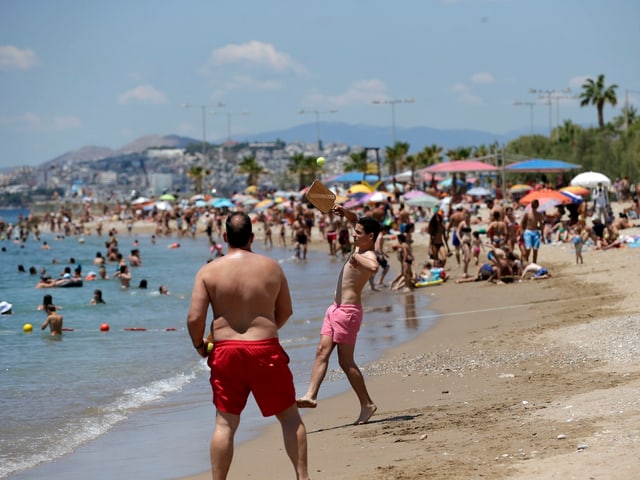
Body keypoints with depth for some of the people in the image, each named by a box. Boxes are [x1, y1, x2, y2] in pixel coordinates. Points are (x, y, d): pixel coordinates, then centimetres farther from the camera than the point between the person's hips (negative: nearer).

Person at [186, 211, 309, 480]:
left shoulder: (208, 271, -2)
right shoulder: (271, 267, 1)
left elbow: (195, 318, -8)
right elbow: (285, 311, 11)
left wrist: (199, 345, 11)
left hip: (226, 350, 0)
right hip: (265, 349, 0)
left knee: (225, 423, 7)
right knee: (289, 416, 13)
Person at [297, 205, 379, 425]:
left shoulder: (369, 256, -17)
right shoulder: (360, 248, 10)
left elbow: (374, 267, -44)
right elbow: (354, 220, 25)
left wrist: (356, 258, -29)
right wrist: (345, 212, 5)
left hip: (348, 311, -10)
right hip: (335, 308, 10)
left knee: (346, 361, -5)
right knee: (322, 351, -2)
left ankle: (367, 404, 2)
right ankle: (311, 395, -9)